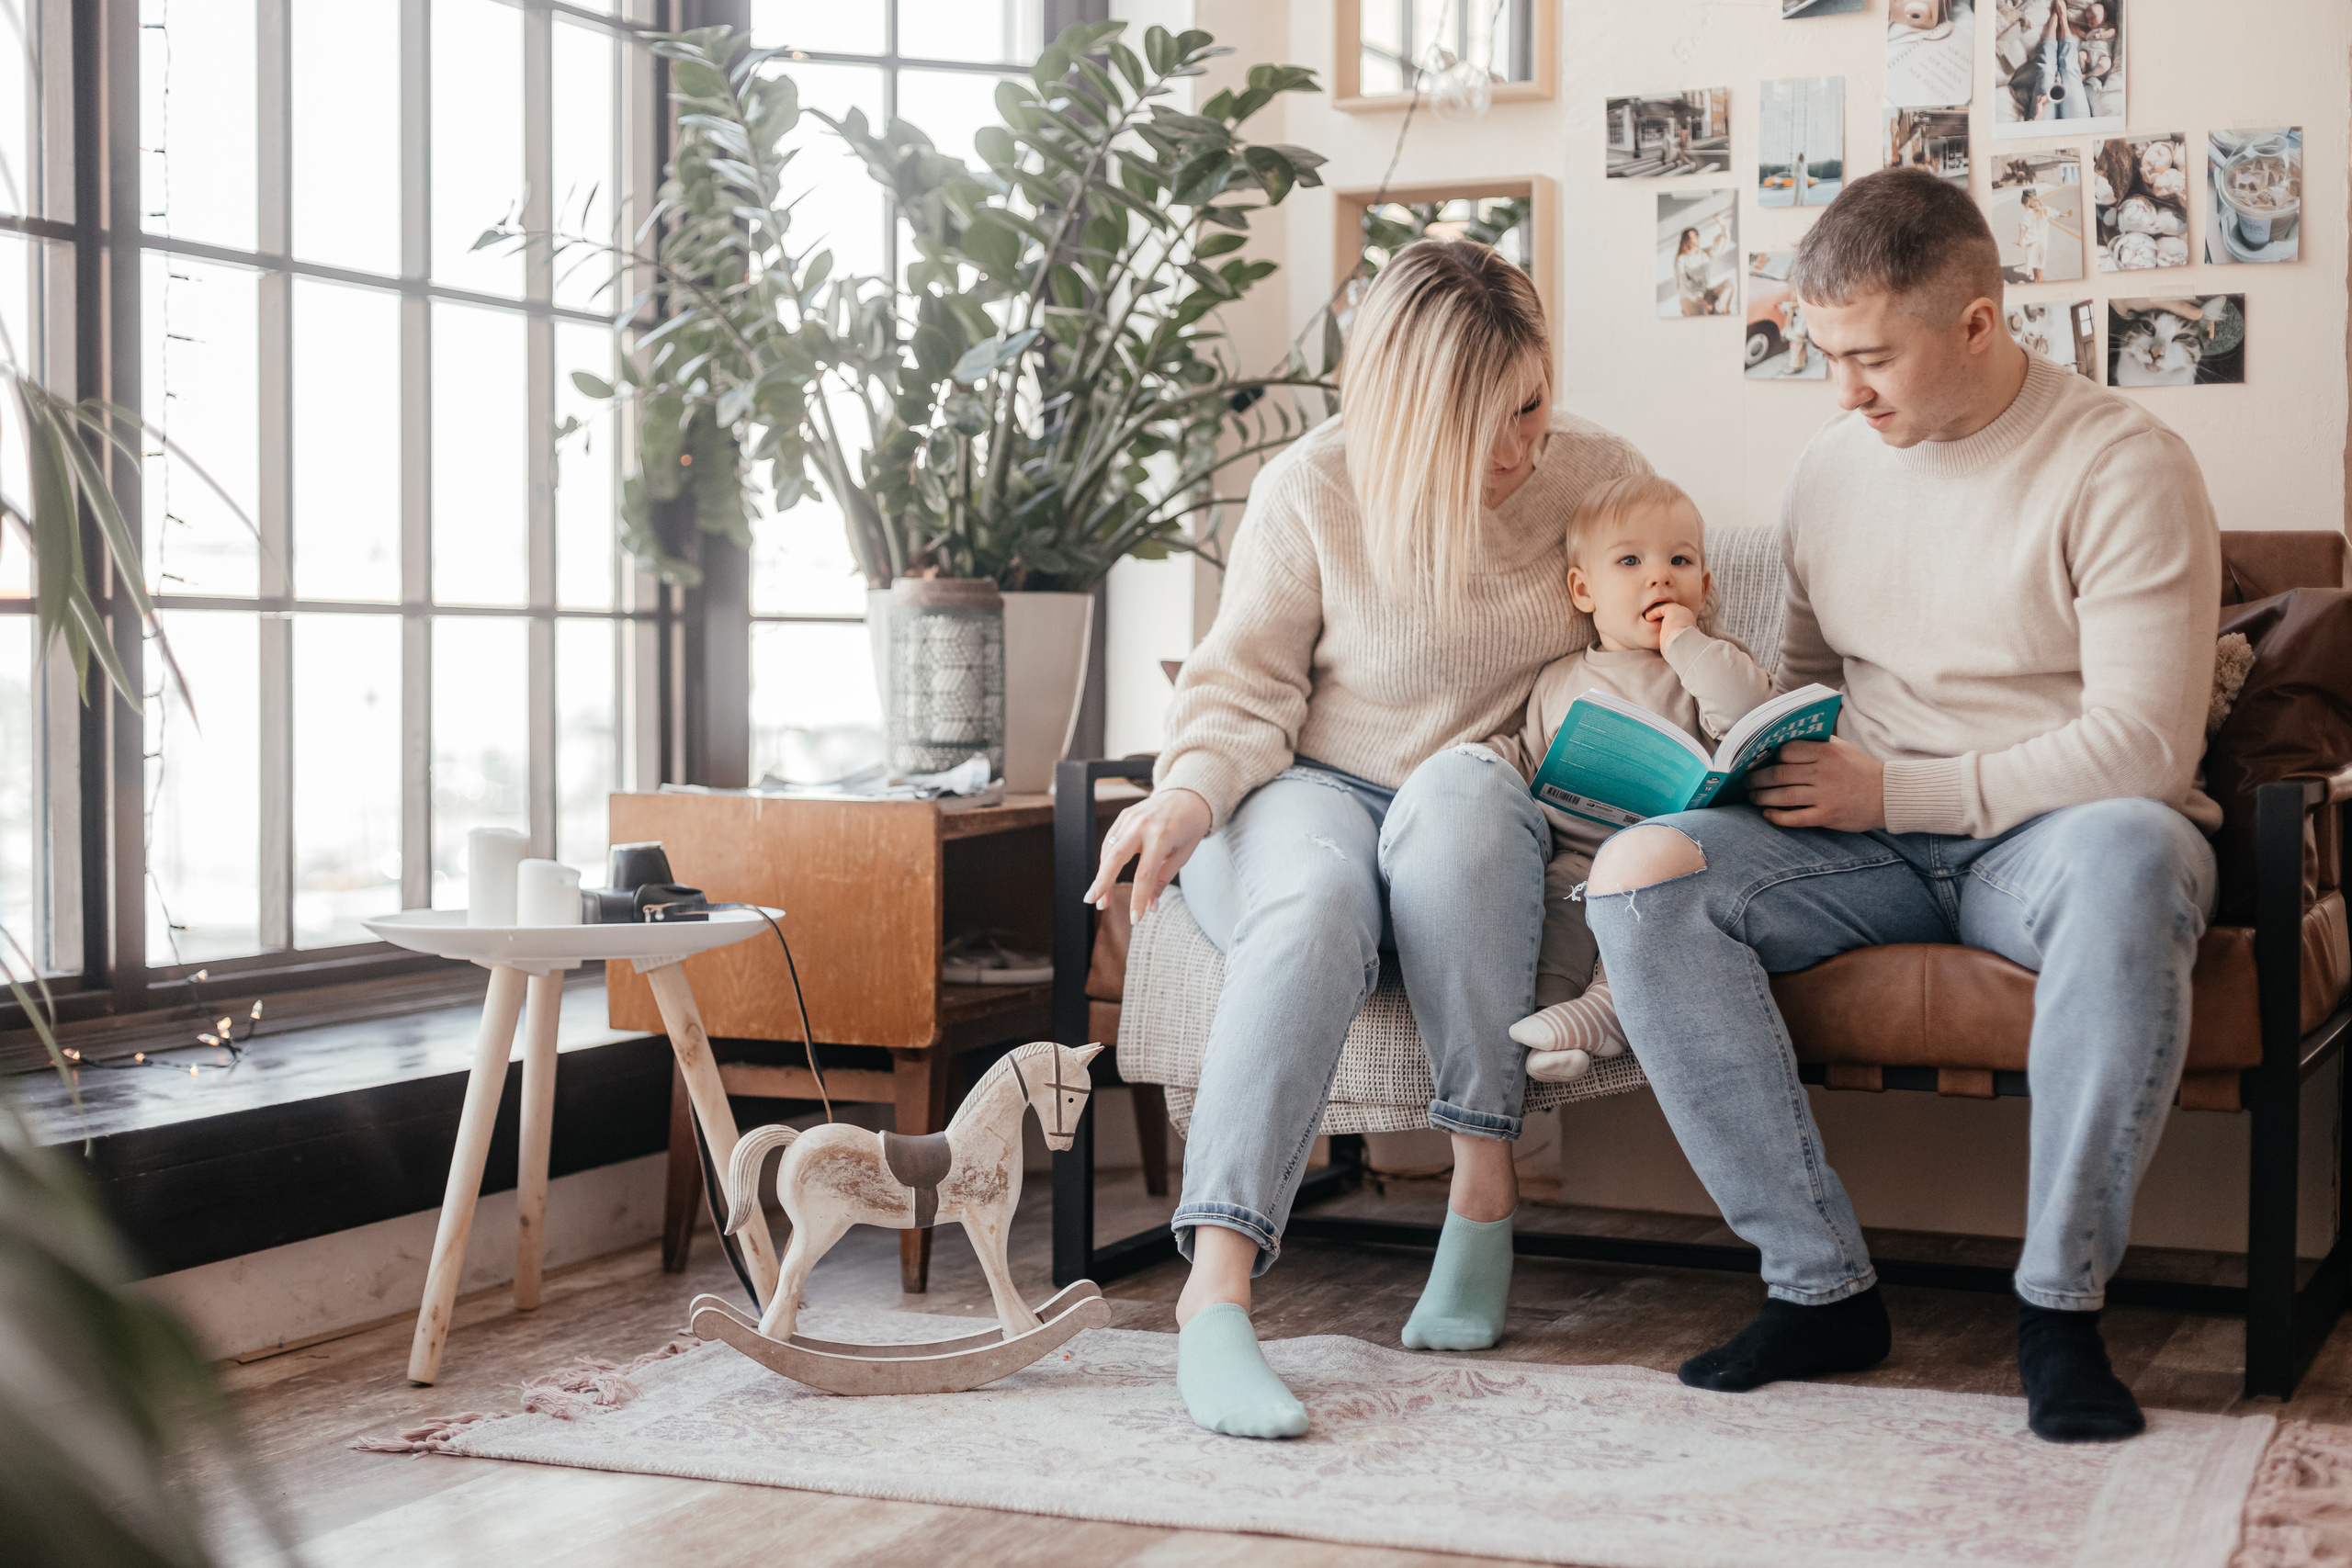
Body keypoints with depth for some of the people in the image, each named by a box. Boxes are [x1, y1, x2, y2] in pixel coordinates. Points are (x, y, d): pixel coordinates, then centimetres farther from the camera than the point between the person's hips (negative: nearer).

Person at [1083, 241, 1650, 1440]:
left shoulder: (1596, 475, 3)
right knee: (1314, 904, -38)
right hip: (1314, 792, -1)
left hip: (1485, 817, 1)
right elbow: (1245, 690, 1)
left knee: (1459, 787, -38)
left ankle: (1485, 1191, -31)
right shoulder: (1312, 490, -3)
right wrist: (1194, 792, -18)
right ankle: (1215, 1293, -47)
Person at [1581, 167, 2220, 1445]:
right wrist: (1762, 755, 1)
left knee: (2131, 855, -42)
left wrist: (1894, 788, -16)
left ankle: (2059, 1303, -27)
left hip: (2048, 836, -4)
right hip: (1872, 845, 5)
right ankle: (1822, 1285, -19)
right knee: (1638, 876, -23)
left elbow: (2144, 749, -15)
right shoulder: (1831, 467, 11)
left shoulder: (2122, 465, -8)